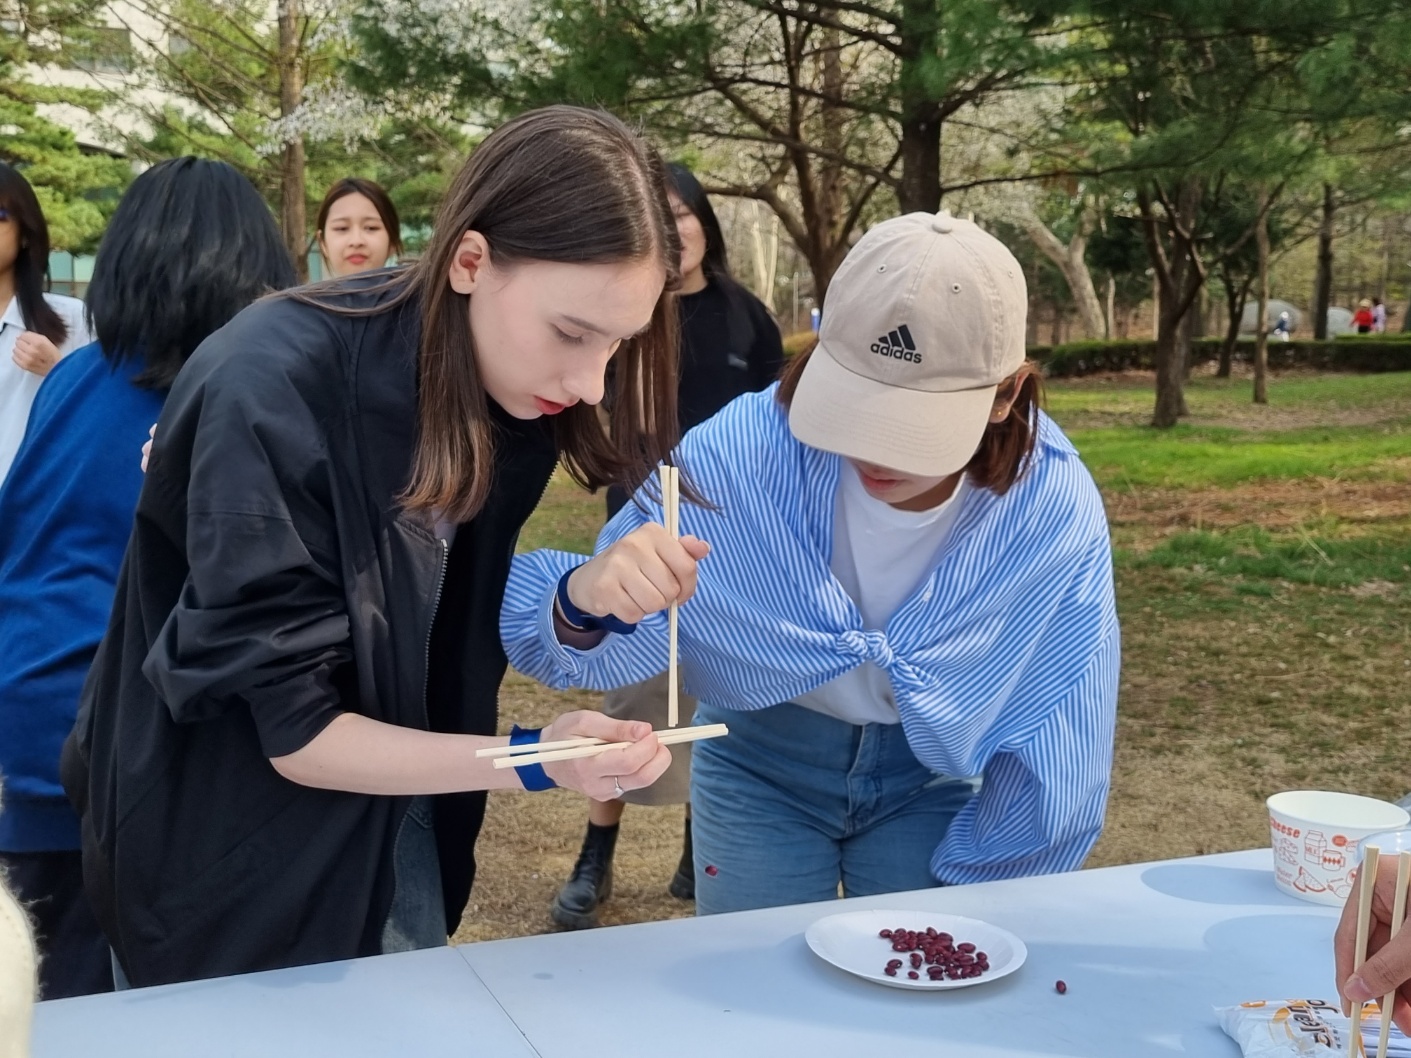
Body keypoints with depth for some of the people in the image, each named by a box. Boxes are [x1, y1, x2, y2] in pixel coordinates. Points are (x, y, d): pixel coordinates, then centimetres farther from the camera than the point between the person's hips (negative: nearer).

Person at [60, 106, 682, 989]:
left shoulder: (511, 389, -10)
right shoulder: (277, 395, -29)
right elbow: (292, 731, -26)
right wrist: (532, 761, -34)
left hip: (387, 827, 6)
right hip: (225, 859, -5)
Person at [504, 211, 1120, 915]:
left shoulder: (1059, 517, -25)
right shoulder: (737, 452, -29)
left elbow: (1053, 758, -12)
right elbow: (592, 654, -23)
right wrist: (585, 602, -47)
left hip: (929, 782, 1)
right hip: (760, 764, 0)